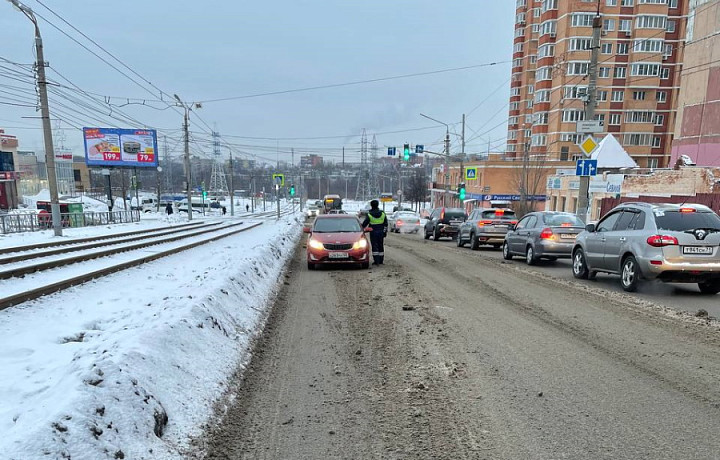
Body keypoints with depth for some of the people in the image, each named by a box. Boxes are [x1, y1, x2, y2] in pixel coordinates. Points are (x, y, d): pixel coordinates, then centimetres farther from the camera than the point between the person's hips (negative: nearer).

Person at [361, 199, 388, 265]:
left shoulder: (369, 215, -9)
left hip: (373, 233, -3)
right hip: (381, 232, 4)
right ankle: (381, 260, 17)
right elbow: (386, 224, 6)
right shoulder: (382, 213, 2)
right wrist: (385, 231, 13)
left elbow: (364, 224, -5)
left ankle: (376, 261, -4)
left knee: (374, 246, 0)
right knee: (381, 246, 11)